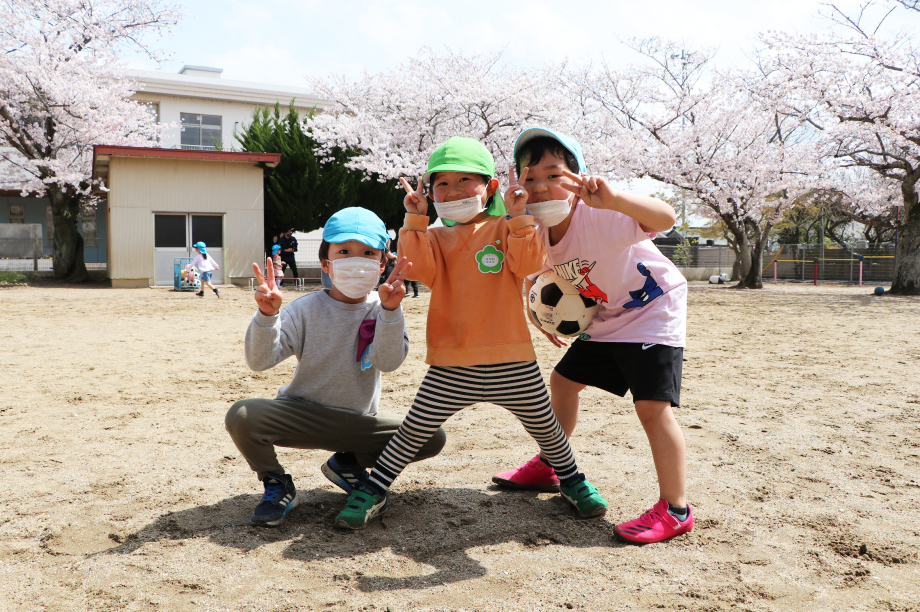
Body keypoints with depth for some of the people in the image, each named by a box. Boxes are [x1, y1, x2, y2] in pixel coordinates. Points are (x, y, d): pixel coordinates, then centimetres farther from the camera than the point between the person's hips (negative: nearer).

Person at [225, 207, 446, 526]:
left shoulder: (382, 310, -4)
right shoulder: (306, 309, -7)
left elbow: (389, 362, -22)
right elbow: (259, 360, -16)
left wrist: (390, 309, -35)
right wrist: (267, 315, -33)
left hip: (358, 423, 2)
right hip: (301, 414, -1)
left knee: (432, 437, -15)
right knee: (241, 417, -29)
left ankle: (348, 464, 8)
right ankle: (276, 483, 2)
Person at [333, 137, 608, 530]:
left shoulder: (506, 229, 5)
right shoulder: (435, 238, 9)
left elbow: (528, 264, -12)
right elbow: (421, 269, -10)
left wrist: (518, 218, -21)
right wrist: (415, 221, -16)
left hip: (511, 361, 0)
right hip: (451, 365, 1)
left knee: (544, 426, 13)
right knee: (414, 429, 0)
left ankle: (571, 480, 38)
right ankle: (373, 489, 18)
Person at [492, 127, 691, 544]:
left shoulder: (601, 216, -32)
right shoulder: (538, 231, -9)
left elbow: (665, 217, -51)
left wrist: (611, 197, -65)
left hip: (653, 311, -8)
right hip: (605, 320, 8)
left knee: (652, 406, -20)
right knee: (562, 380, 17)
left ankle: (675, 510, -6)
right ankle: (546, 468, 37)